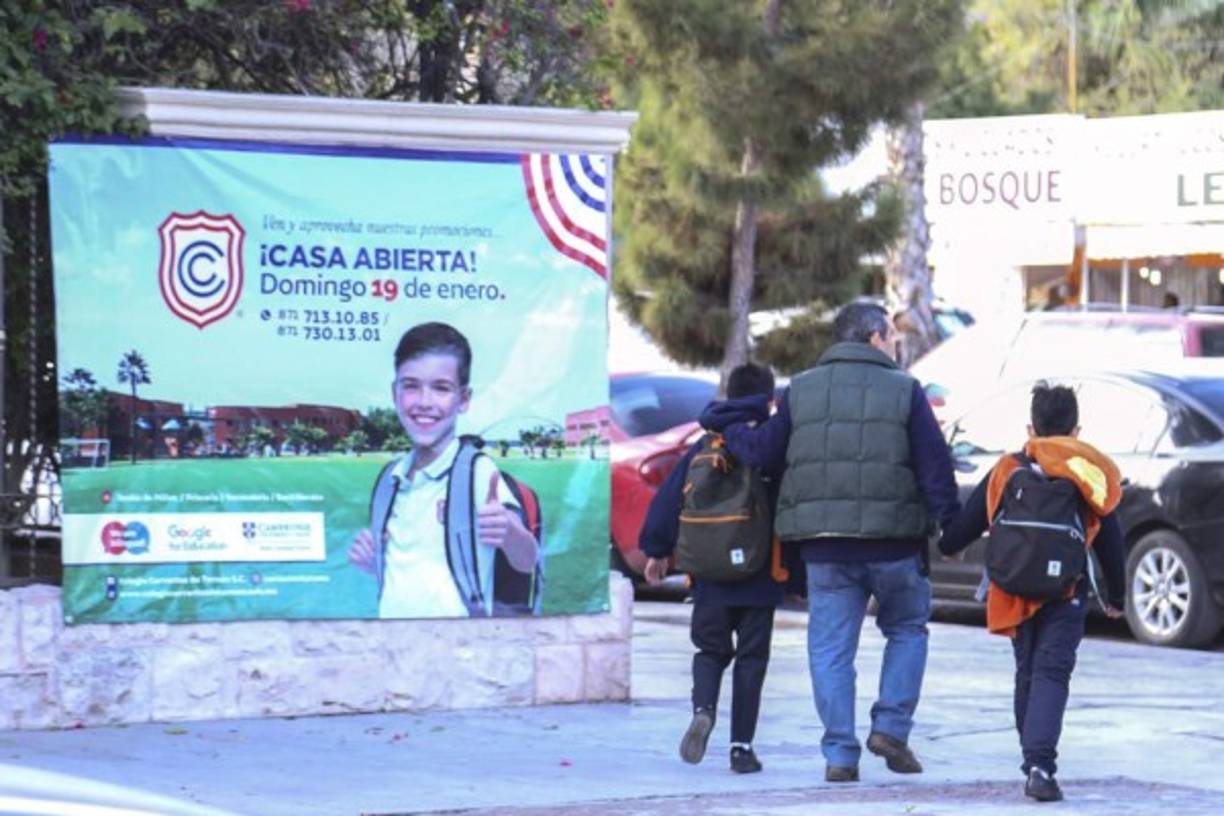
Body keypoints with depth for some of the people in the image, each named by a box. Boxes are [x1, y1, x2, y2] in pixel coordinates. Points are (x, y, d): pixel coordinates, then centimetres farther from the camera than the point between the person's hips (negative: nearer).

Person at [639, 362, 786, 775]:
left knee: (710, 650, 14)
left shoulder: (705, 447, 3)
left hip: (711, 575, 1)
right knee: (751, 659, 7)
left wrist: (656, 550, 12)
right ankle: (741, 745, 3)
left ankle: (703, 709, -15)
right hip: (761, 579, -1)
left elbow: (669, 497, 3)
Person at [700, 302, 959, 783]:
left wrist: (726, 427, 26)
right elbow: (935, 464, -3)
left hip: (824, 544, 2)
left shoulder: (801, 391, 7)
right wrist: (951, 524, 1)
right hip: (892, 542, -2)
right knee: (907, 629, 18)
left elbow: (763, 453, 8)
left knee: (831, 648, 6)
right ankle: (891, 727, 5)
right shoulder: (903, 390, 0)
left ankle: (840, 754, 2)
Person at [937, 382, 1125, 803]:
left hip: (1015, 591, 2)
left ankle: (1033, 759, 25)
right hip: (1066, 595, -2)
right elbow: (1110, 543, 8)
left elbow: (968, 521, 9)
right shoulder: (1092, 477, 3)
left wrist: (945, 547, 30)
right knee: (1052, 674, -7)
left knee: (1028, 673, 18)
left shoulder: (1006, 471, 5)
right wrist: (1116, 596, 21)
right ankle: (1040, 765, -24)